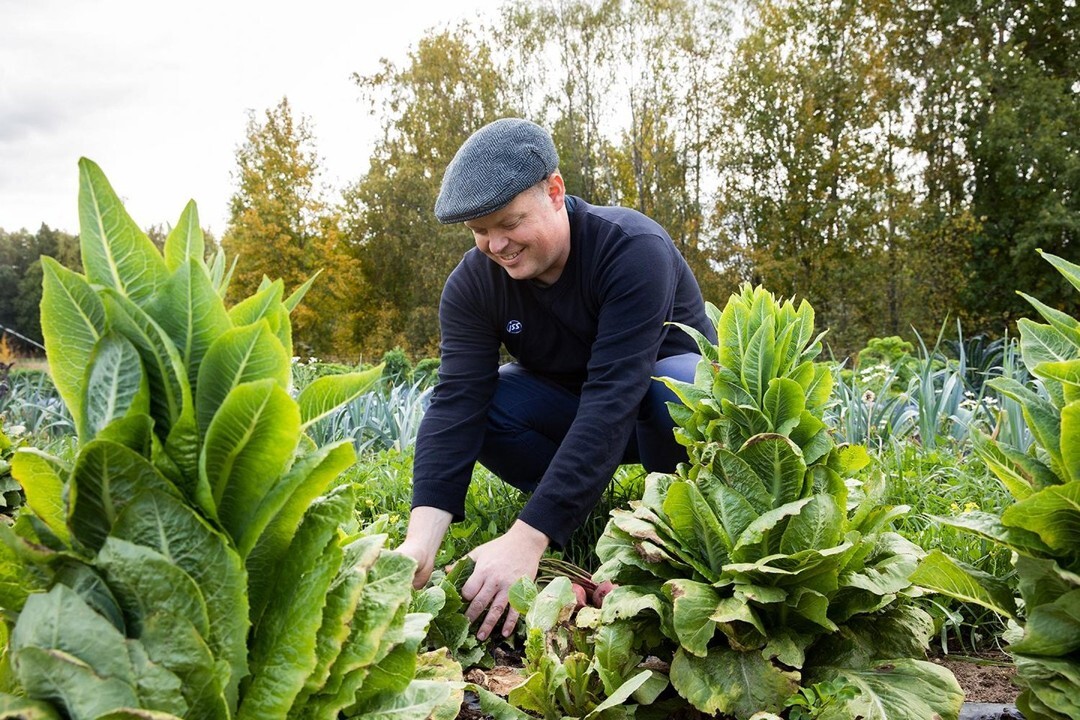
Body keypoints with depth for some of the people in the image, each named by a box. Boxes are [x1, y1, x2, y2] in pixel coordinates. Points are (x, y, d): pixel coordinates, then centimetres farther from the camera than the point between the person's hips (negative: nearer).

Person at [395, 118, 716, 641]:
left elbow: (613, 397, -42)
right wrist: (421, 539, -44)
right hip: (568, 406, 4)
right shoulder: (472, 284, -16)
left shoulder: (633, 249, -32)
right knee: (479, 402, -25)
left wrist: (525, 539, -49)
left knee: (676, 387, -40)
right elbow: (456, 402, -27)